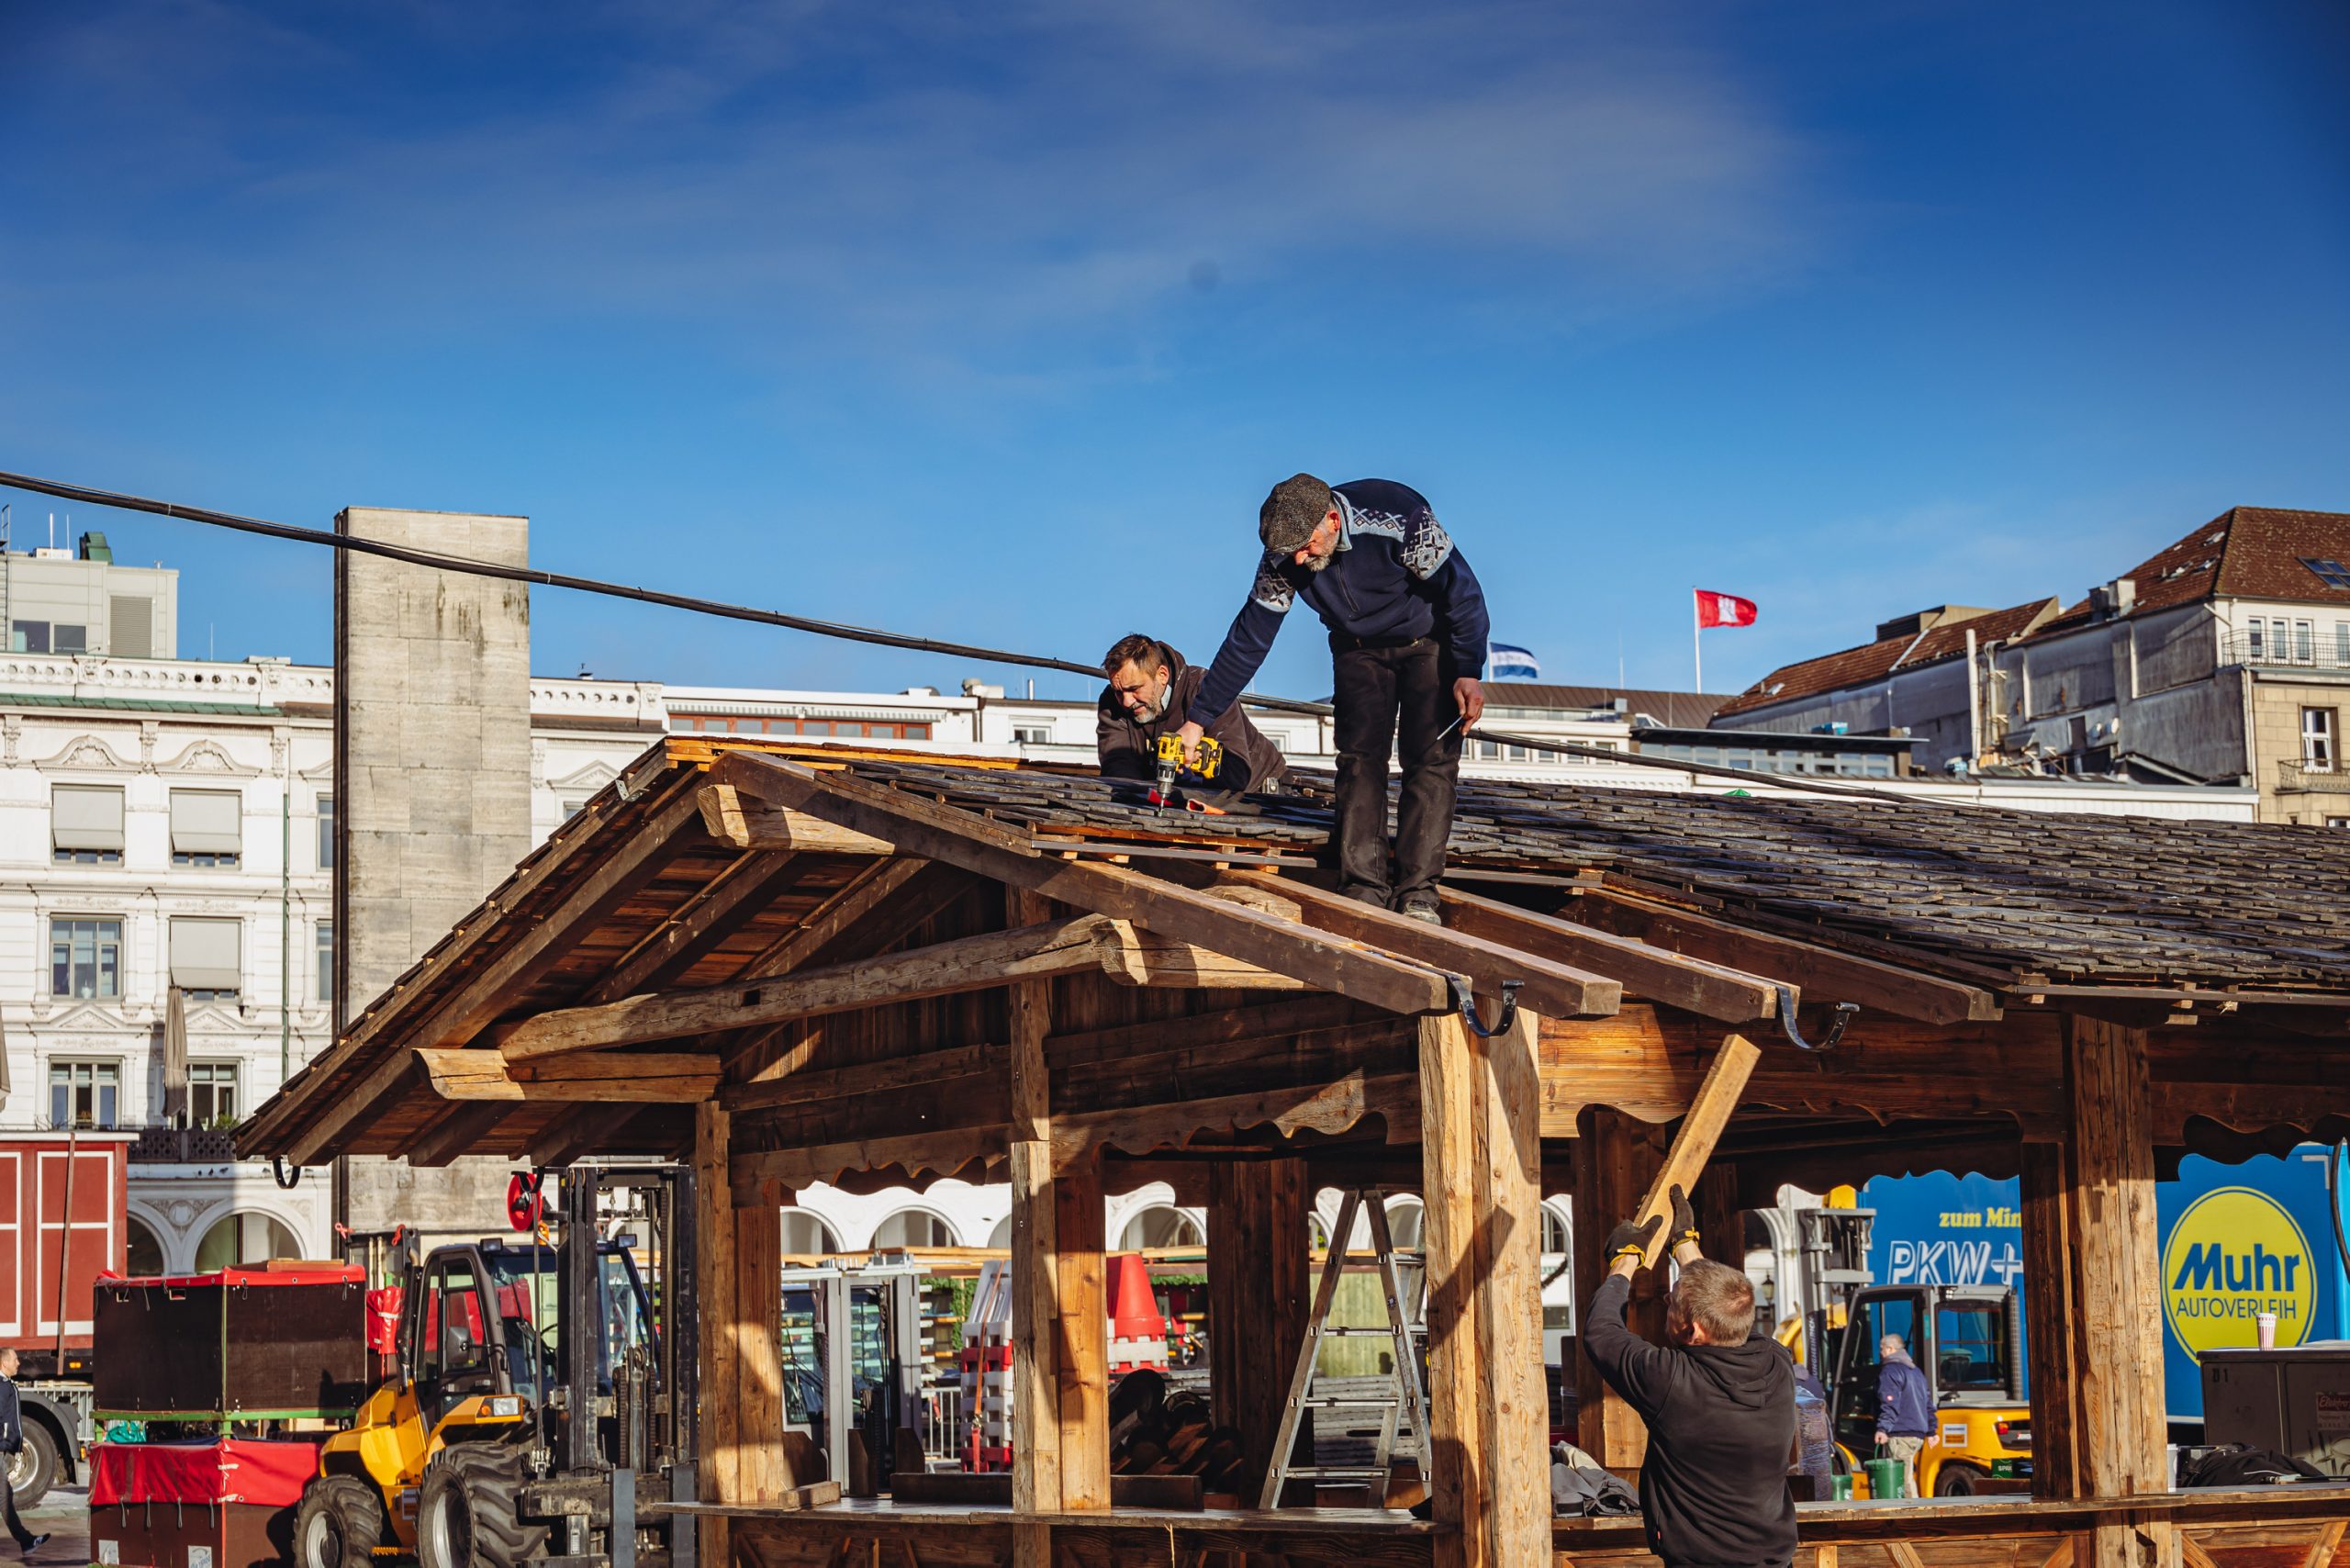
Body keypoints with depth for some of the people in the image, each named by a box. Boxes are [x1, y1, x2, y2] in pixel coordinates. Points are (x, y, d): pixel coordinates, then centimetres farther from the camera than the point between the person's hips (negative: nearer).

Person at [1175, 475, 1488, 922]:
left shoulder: (1401, 520, -35)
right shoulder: (1283, 558, -21)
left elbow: (1462, 591, -24)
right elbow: (1247, 641, -13)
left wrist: (1469, 673, -33)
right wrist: (1197, 720, -12)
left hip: (1429, 640, -3)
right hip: (1359, 648, 3)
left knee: (1431, 757, -14)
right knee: (1359, 757, -11)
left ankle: (1417, 892, -16)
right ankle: (1363, 889, -13)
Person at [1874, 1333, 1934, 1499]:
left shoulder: (1890, 1371, -6)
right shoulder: (1915, 1371, 22)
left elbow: (1890, 1404, -20)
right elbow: (1928, 1403, 26)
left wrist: (1883, 1428, -27)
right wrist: (1931, 1431, 30)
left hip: (1900, 1436, -9)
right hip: (1918, 1434, 9)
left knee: (1904, 1479, -9)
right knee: (1907, 1477, 11)